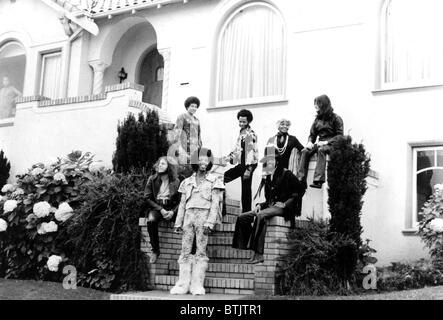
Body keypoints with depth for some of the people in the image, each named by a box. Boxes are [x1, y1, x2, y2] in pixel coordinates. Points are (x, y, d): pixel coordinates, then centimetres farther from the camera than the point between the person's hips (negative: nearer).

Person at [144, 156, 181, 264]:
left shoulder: (176, 182, 4)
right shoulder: (152, 179, 4)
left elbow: (180, 201, 4)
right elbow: (148, 198, 1)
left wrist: (173, 211, -14)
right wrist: (161, 209, -11)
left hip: (171, 209, 1)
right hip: (155, 208, 0)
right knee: (151, 220, -36)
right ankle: (155, 251, -22)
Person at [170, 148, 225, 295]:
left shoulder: (213, 181, 6)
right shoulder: (187, 182, 17)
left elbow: (215, 203, -2)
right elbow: (182, 203, 17)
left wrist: (210, 222, -12)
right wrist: (178, 222, 9)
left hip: (204, 214, -3)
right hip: (189, 215, 4)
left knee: (201, 251, -6)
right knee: (185, 250, -2)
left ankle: (197, 285, -4)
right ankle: (183, 284, 0)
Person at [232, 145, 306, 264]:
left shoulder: (286, 174, -1)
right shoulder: (267, 178, 21)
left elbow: (300, 189, -9)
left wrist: (286, 204, -13)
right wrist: (260, 205, 4)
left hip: (282, 209, -8)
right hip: (269, 207, 8)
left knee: (261, 215, -36)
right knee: (242, 217, -10)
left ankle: (259, 254, -37)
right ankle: (247, 247, -19)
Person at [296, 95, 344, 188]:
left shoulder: (335, 118, -2)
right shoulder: (318, 119, 15)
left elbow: (340, 136, -9)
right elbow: (312, 134, 16)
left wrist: (326, 142, -20)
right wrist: (310, 142, -7)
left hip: (331, 145, -5)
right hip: (320, 144, 5)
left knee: (321, 150, -37)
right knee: (304, 151, -22)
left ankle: (318, 180, -44)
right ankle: (301, 180, -29)